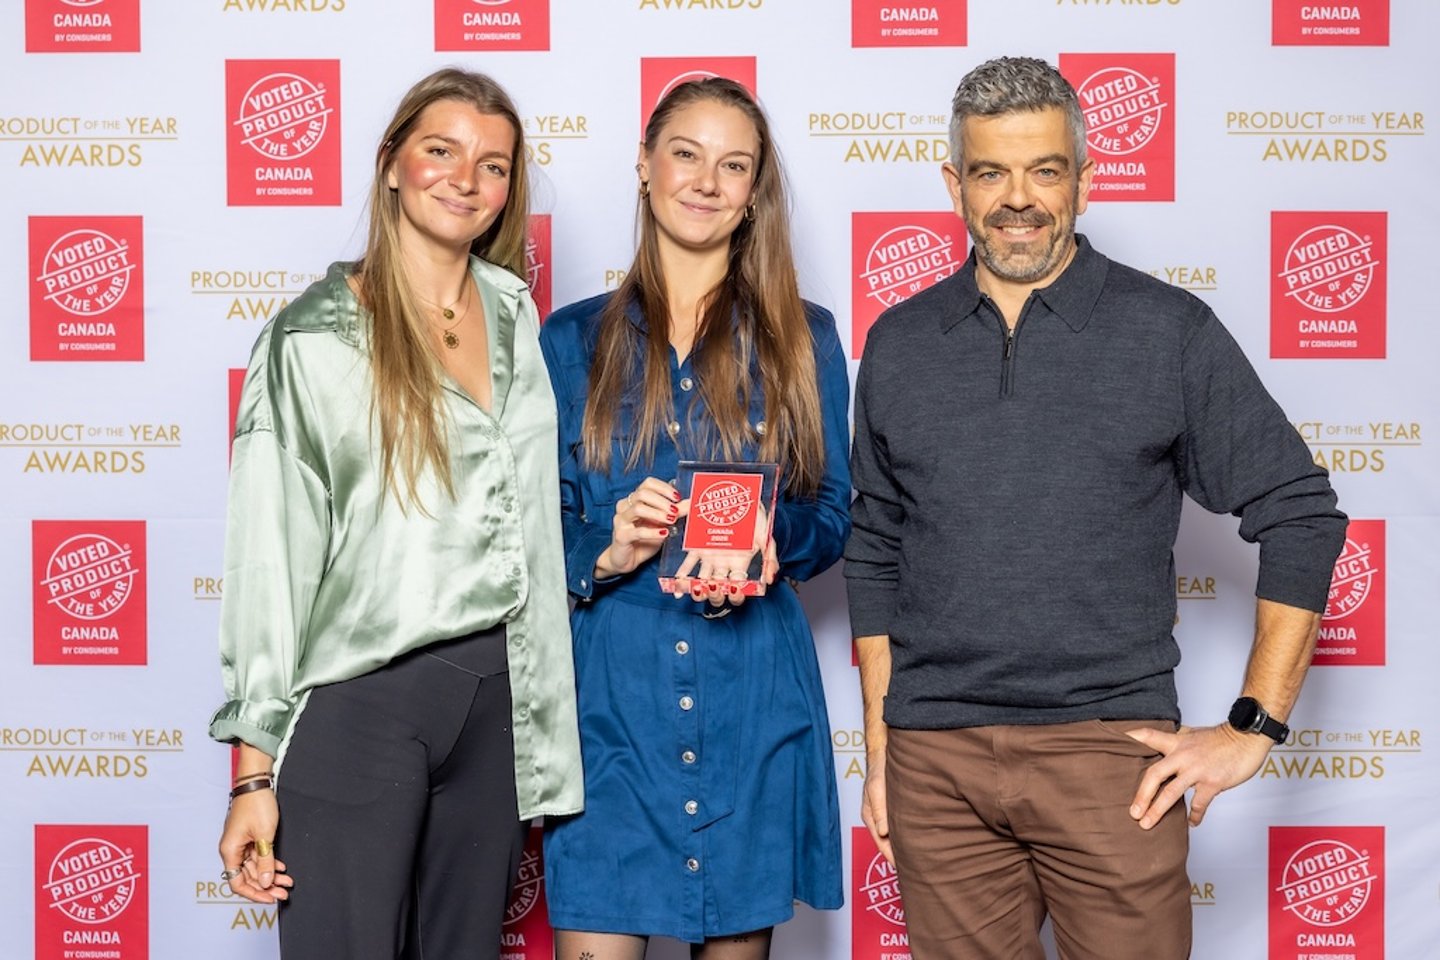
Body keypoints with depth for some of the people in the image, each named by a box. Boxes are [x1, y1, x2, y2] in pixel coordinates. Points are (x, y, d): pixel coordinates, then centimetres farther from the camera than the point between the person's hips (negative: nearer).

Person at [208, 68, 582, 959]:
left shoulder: (513, 312, 10)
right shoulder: (314, 338, -4)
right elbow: (268, 558, -6)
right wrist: (254, 775, -9)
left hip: (497, 699, 5)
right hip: (355, 700, -4)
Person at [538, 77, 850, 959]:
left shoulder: (802, 338, 8)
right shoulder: (572, 341, 8)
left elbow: (834, 515, 7)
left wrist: (768, 543, -14)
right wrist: (606, 550, -15)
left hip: (753, 696, 1)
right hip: (609, 691, 0)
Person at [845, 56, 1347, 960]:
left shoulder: (1171, 330, -1)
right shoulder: (898, 344, 8)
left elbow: (1301, 516, 1)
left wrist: (1253, 728, -4)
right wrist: (878, 744, 10)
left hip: (1111, 748, -2)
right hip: (935, 758, 2)